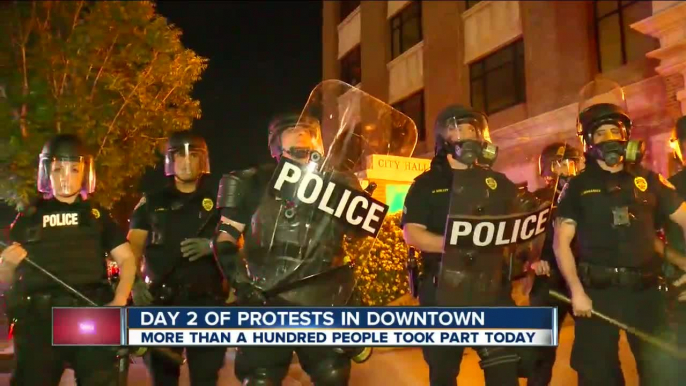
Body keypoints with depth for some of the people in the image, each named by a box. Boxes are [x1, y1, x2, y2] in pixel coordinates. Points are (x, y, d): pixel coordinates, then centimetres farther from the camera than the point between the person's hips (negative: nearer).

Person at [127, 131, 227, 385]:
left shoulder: (217, 201, 8)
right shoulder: (152, 203, 10)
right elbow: (133, 247, 5)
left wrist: (211, 245, -16)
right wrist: (135, 282, -13)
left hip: (206, 301, -1)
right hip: (162, 301, 1)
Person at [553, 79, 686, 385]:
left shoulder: (647, 180, 9)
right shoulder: (578, 187, 3)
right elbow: (561, 242, -1)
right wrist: (576, 291, -12)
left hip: (644, 290, 2)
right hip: (597, 292, -2)